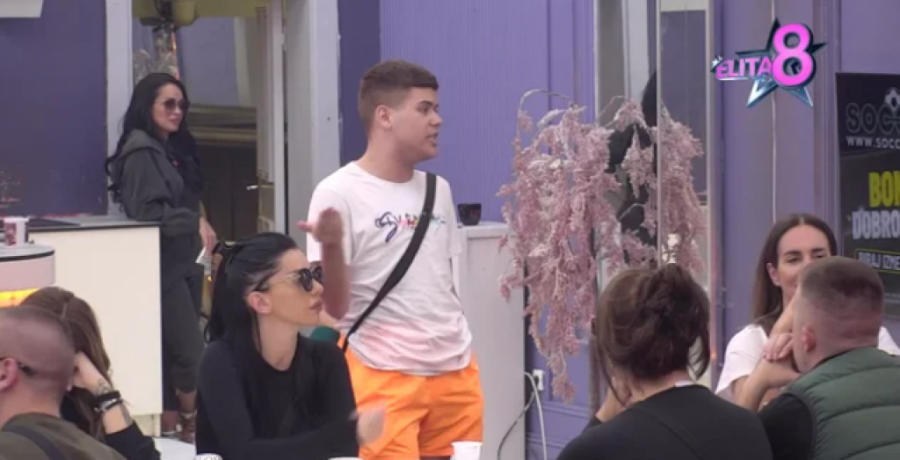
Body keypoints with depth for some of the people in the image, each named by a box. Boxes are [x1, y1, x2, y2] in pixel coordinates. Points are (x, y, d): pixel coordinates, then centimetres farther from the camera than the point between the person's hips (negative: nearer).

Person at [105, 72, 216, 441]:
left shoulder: (175, 149, 16)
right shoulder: (141, 151, -11)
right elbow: (147, 212, -19)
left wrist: (201, 232, 6)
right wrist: (196, 222, -15)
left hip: (184, 263, 8)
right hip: (162, 267, -8)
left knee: (173, 352, 8)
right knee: (190, 352, -9)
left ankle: (171, 426, 11)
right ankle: (192, 426, 2)